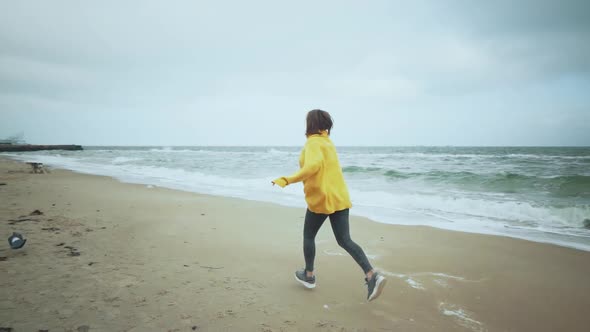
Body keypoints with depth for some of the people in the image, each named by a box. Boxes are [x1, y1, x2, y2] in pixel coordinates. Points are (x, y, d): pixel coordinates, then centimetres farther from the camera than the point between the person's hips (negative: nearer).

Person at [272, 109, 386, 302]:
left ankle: (309, 276, 28)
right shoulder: (327, 142, 16)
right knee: (345, 240, 5)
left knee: (308, 236, 14)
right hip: (339, 198, 7)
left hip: (321, 199, -7)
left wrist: (287, 181, -33)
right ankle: (372, 276, -9)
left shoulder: (313, 143, -12)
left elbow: (314, 165, -31)